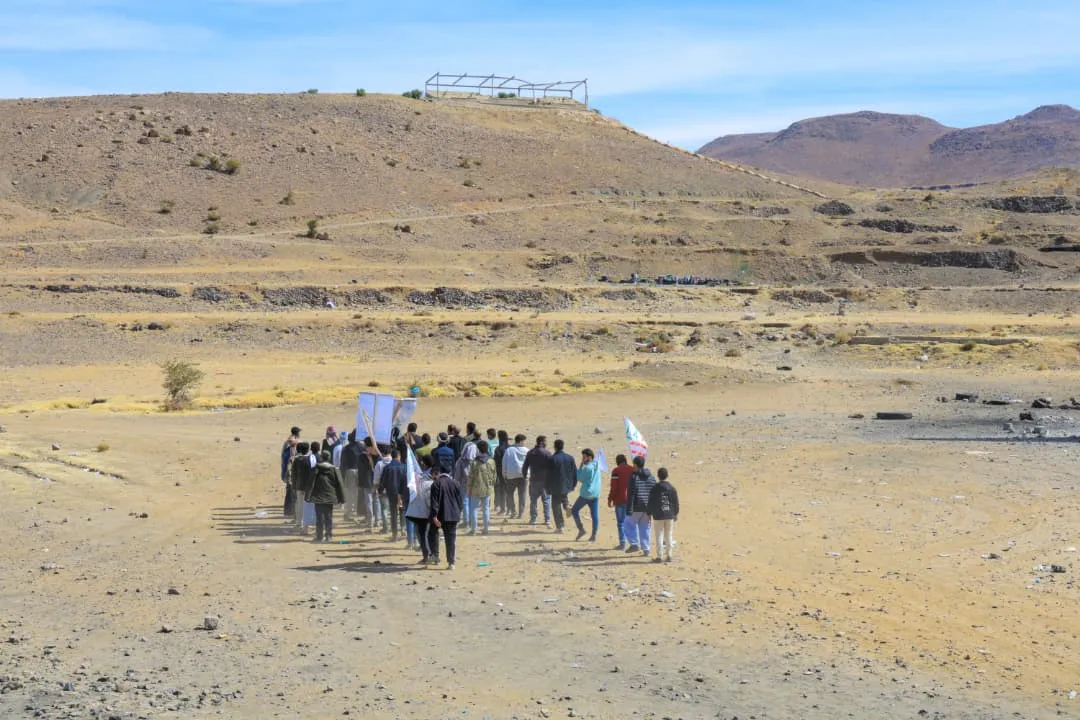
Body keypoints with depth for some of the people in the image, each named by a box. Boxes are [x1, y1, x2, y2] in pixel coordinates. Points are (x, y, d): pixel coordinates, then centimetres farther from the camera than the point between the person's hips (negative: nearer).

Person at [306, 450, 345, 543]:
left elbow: (311, 483, -9)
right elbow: (339, 484, 1)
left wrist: (308, 496, -5)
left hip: (318, 497, -2)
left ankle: (319, 536, 4)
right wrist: (341, 498, 6)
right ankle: (328, 535, 6)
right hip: (330, 497, 2)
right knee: (329, 517, 9)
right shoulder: (333, 469, -1)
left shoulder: (316, 468, -7)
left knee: (319, 517, 4)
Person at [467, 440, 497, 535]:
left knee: (473, 509, 6)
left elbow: (471, 477, -8)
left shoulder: (474, 463, -13)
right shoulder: (491, 462, -2)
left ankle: (473, 529, 4)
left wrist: (469, 489, 2)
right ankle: (486, 528, 14)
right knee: (486, 508, 12)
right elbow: (494, 476, 5)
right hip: (488, 489, 3)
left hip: (476, 489, -3)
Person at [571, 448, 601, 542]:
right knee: (595, 515, 6)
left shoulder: (587, 467, -16)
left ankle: (581, 529, -1)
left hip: (586, 494, -7)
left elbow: (579, 478, -6)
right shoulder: (597, 466, 9)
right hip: (596, 494, 7)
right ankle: (594, 535, 6)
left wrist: (581, 466, -3)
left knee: (574, 510, 8)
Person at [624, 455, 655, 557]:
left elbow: (630, 494, -13)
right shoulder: (651, 477, 9)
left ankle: (634, 544, 1)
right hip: (648, 508, 5)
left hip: (636, 507, -5)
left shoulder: (633, 476, -10)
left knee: (630, 523, 13)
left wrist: (629, 510, -13)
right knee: (645, 528, 11)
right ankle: (646, 549, 11)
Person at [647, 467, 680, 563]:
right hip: (669, 515, 3)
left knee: (659, 536, 0)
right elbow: (676, 502, 6)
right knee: (669, 536, 10)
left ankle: (659, 557, 0)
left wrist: (649, 514, 5)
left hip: (658, 516, -3)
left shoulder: (654, 488, -7)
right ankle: (669, 556, 10)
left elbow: (651, 503, -4)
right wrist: (676, 513, 16)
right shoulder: (672, 488, 1)